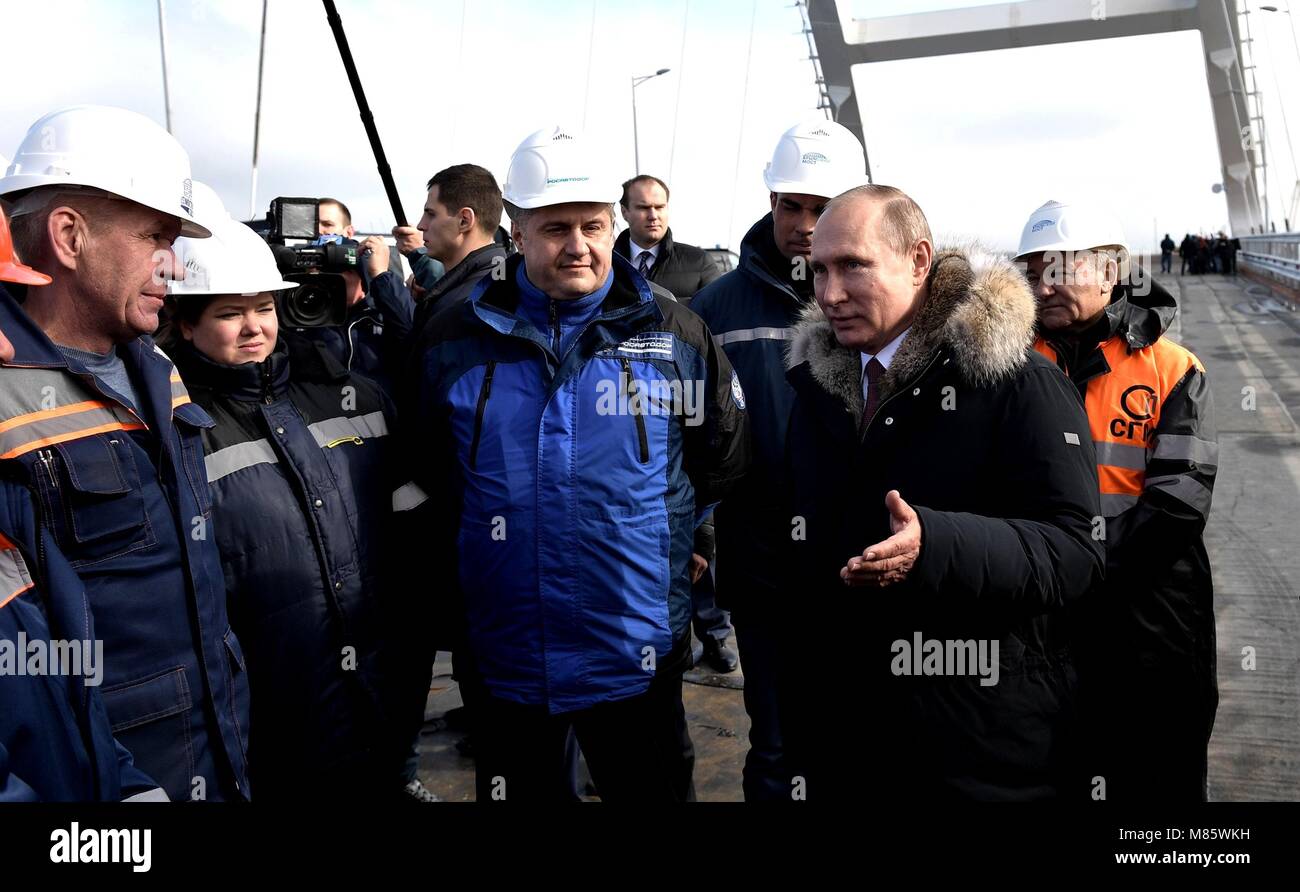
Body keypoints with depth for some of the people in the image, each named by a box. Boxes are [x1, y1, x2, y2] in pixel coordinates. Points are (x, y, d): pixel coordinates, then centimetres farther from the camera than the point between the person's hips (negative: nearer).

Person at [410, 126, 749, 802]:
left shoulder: (676, 335, -3)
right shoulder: (456, 340, -2)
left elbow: (722, 462, 8)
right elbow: (429, 475, 11)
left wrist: (663, 539, 7)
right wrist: (465, 559, 9)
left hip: (637, 657, 0)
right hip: (503, 661, 1)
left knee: (653, 790, 16)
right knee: (516, 787, 20)